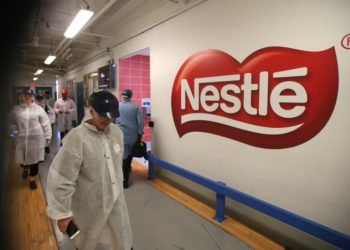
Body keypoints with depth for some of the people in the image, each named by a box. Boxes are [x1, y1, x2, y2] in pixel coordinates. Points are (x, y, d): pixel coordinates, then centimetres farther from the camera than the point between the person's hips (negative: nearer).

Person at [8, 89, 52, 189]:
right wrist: (14, 129, 0)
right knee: (22, 159, 12)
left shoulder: (38, 109, -3)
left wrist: (48, 136, 0)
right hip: (21, 139, 2)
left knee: (34, 159, 6)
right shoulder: (15, 109, 4)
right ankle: (25, 168, 49)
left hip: (36, 138, -2)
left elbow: (45, 124, 0)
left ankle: (32, 178, 26)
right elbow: (12, 123, 18)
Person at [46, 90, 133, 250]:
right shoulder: (77, 137, -26)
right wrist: (62, 212, -15)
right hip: (91, 204, -4)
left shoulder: (116, 132, -6)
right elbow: (61, 179, -21)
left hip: (116, 198, 5)